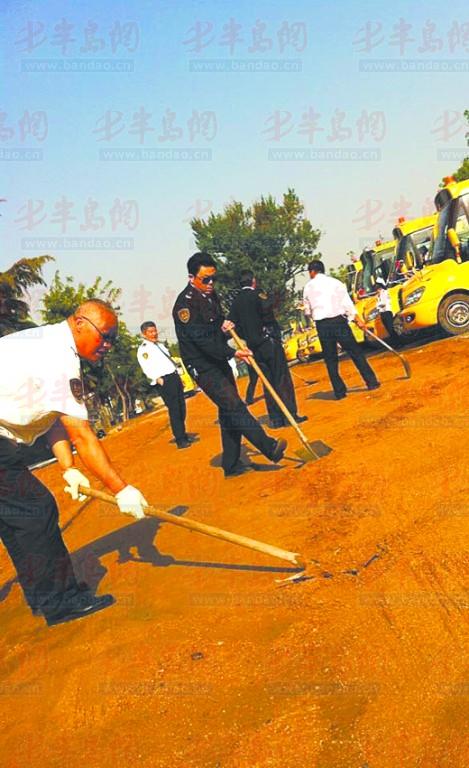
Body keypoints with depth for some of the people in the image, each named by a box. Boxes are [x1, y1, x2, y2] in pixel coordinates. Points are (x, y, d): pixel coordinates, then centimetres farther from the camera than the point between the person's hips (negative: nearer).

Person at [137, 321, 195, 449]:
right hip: (164, 381, -8)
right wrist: (159, 379, -29)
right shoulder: (143, 349, -5)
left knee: (181, 408, 11)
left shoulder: (160, 345, 21)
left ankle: (183, 435, 24)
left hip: (175, 377, 8)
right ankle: (180, 440, -5)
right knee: (174, 410, -9)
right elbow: (147, 369, -16)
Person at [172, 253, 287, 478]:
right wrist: (233, 353, -29)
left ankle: (231, 465, 18)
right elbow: (201, 339, -25)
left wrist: (225, 324, -1)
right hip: (203, 367, -9)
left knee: (229, 413, 10)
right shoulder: (185, 304, -18)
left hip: (219, 362, 9)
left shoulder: (211, 295, 9)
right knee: (234, 406, -18)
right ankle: (270, 447, -18)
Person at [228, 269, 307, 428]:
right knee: (282, 379, -1)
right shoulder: (258, 294, -6)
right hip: (269, 342, -6)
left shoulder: (236, 301, 10)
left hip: (254, 347, 6)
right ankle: (290, 415, -2)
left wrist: (247, 336, 14)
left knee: (268, 382, 10)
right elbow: (267, 311, -23)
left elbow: (231, 324, 8)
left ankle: (275, 418, 10)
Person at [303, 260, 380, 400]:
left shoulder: (308, 287, 7)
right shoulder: (335, 282, 3)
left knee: (330, 359, 8)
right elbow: (347, 303, -3)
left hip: (321, 325, 1)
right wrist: (357, 319, -3)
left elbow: (308, 311, 13)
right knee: (355, 352, 4)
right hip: (338, 321, -1)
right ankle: (371, 382, 3)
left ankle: (339, 391, 6)